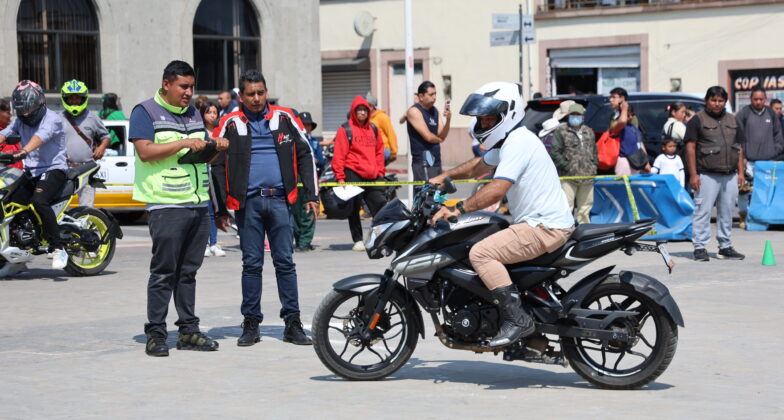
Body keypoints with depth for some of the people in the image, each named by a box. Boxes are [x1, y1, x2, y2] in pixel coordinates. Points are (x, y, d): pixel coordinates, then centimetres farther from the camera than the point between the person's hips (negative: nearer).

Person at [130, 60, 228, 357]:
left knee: (188, 271, 9)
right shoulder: (146, 112, -2)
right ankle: (155, 333, -3)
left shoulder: (193, 114, 20)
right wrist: (184, 143, -18)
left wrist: (215, 145, 4)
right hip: (166, 205, -7)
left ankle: (188, 330, 13)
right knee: (164, 272, -6)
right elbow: (145, 152, -14)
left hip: (198, 203, 7)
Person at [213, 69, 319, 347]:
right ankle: (251, 324, 11)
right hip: (248, 202, -1)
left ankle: (292, 323, 7)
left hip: (279, 199, 1)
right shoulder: (231, 124, 3)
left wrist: (311, 195, 6)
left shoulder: (284, 118, 7)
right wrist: (220, 209, 4)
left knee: (285, 262, 3)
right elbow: (217, 165, 7)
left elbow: (304, 154, 12)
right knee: (251, 264, 4)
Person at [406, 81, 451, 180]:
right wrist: (439, 139, 4)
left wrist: (448, 120, -8)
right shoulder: (414, 111, -9)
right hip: (422, 163, -8)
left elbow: (442, 136, 8)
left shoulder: (435, 111, 15)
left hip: (436, 161, 8)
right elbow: (428, 136, -16)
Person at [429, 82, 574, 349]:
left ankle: (517, 319, -23)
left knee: (481, 254, -21)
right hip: (537, 222, 11)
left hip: (546, 227, -11)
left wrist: (457, 209, -23)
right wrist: (445, 176, 27)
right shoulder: (509, 141, 17)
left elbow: (497, 190, -26)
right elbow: (478, 166, 34)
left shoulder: (518, 142, -16)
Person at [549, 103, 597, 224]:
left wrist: (594, 166, 11)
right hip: (568, 177, -5)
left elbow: (594, 152, 26)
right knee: (566, 207, -11)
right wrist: (567, 166, -11)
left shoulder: (589, 132, 18)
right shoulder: (561, 131, 1)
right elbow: (555, 152, -5)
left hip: (587, 177, 5)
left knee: (585, 207, 11)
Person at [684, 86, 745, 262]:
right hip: (707, 175, -5)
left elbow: (739, 147, 19)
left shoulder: (732, 120, 17)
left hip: (730, 176, 5)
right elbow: (690, 147, -5)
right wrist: (693, 174, -11)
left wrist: (740, 172, 11)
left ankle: (725, 246, 17)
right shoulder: (698, 120, -1)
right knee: (703, 211, -6)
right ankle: (699, 247, -1)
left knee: (727, 212, 9)